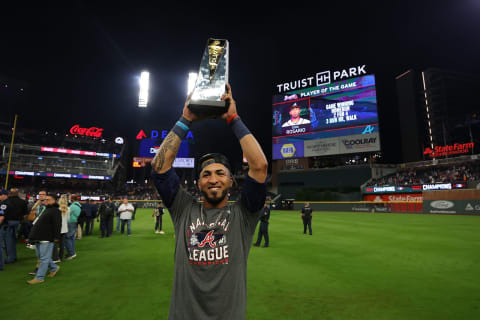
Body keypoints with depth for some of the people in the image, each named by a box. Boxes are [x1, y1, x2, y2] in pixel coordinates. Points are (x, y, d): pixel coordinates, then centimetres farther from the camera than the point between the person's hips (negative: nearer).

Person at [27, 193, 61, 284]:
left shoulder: (55, 211, -12)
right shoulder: (47, 210, 19)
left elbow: (57, 225, -19)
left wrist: (56, 237, -22)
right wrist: (34, 235, 28)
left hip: (47, 239, -11)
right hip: (39, 238, 11)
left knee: (44, 258, -3)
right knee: (41, 256, 17)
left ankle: (39, 277, 5)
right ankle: (54, 268, 30)